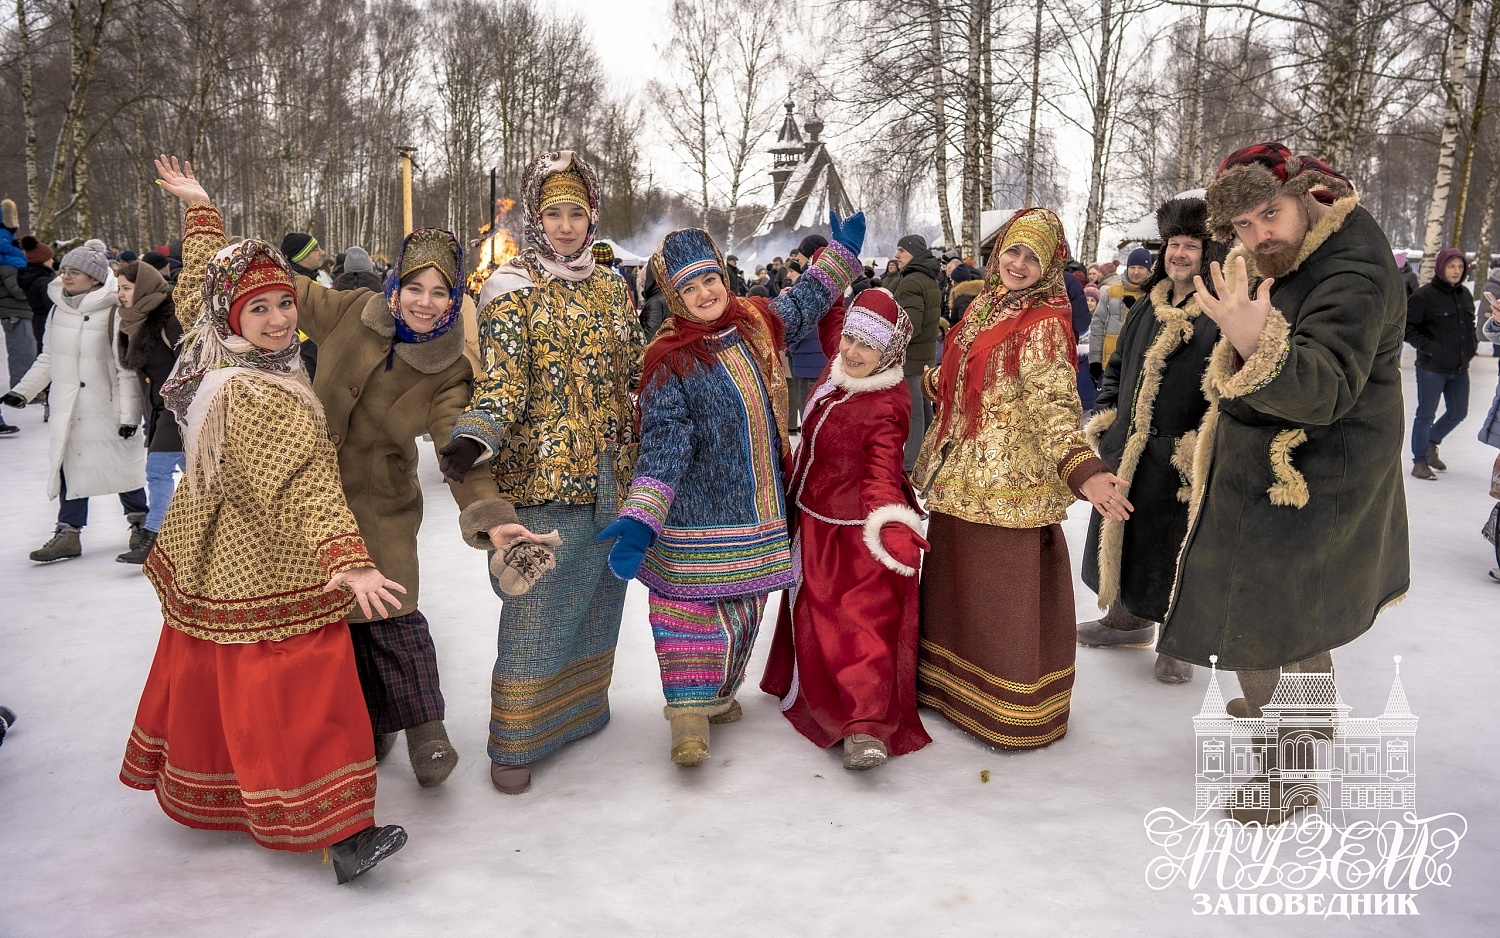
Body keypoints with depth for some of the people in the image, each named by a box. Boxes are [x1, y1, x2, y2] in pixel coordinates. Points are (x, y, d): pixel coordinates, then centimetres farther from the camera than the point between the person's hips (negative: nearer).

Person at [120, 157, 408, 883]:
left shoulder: (212, 354, -3)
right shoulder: (260, 400, -30)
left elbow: (196, 285, 15)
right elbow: (307, 488, -37)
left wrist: (199, 208, 25)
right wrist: (348, 558, -43)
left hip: (215, 561, 10)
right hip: (269, 579, -10)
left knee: (208, 682, 25)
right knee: (302, 700, -7)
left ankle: (194, 795, 45)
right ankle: (338, 831, -1)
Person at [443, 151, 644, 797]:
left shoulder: (610, 287, 11)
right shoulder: (513, 287, -6)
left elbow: (637, 368, 16)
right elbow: (501, 382, -15)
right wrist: (471, 441, -31)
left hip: (611, 474, 6)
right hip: (542, 477, -6)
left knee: (597, 596, 15)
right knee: (536, 608, -2)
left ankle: (580, 708, 34)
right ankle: (514, 744, 12)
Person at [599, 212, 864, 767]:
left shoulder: (757, 324, 3)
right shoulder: (671, 362, -14)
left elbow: (805, 304, 24)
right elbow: (664, 445, -21)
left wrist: (840, 252, 23)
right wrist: (639, 521, -30)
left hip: (759, 512, 6)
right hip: (698, 518, -6)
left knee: (742, 608, 16)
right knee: (694, 607, -6)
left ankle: (715, 694, 34)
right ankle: (689, 718, 4)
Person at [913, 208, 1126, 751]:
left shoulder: (1045, 324, -11)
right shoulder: (982, 307, 11)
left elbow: (1054, 406, -21)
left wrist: (1081, 469, -35)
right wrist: (926, 380, 36)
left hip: (1009, 480, -7)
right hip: (958, 475, 8)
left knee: (1007, 594, 1)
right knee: (955, 582, 18)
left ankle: (1015, 710, 17)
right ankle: (951, 686, 35)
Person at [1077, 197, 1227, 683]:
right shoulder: (1149, 308, 12)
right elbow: (1117, 367, 21)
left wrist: (1199, 448, -24)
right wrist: (1103, 419, 11)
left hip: (1180, 456, -7)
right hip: (1127, 450, 7)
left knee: (1176, 547, 4)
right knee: (1125, 533, 17)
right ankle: (1128, 618, 37)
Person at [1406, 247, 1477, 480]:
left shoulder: (1465, 295, 9)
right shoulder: (1424, 296, -13)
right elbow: (1406, 326, -13)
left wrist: (1473, 343, 9)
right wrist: (1427, 346, -18)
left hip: (1460, 368, 7)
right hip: (1432, 368, -7)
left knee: (1458, 412, 16)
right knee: (1426, 415, 2)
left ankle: (1431, 445, 38)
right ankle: (1420, 462, 13)